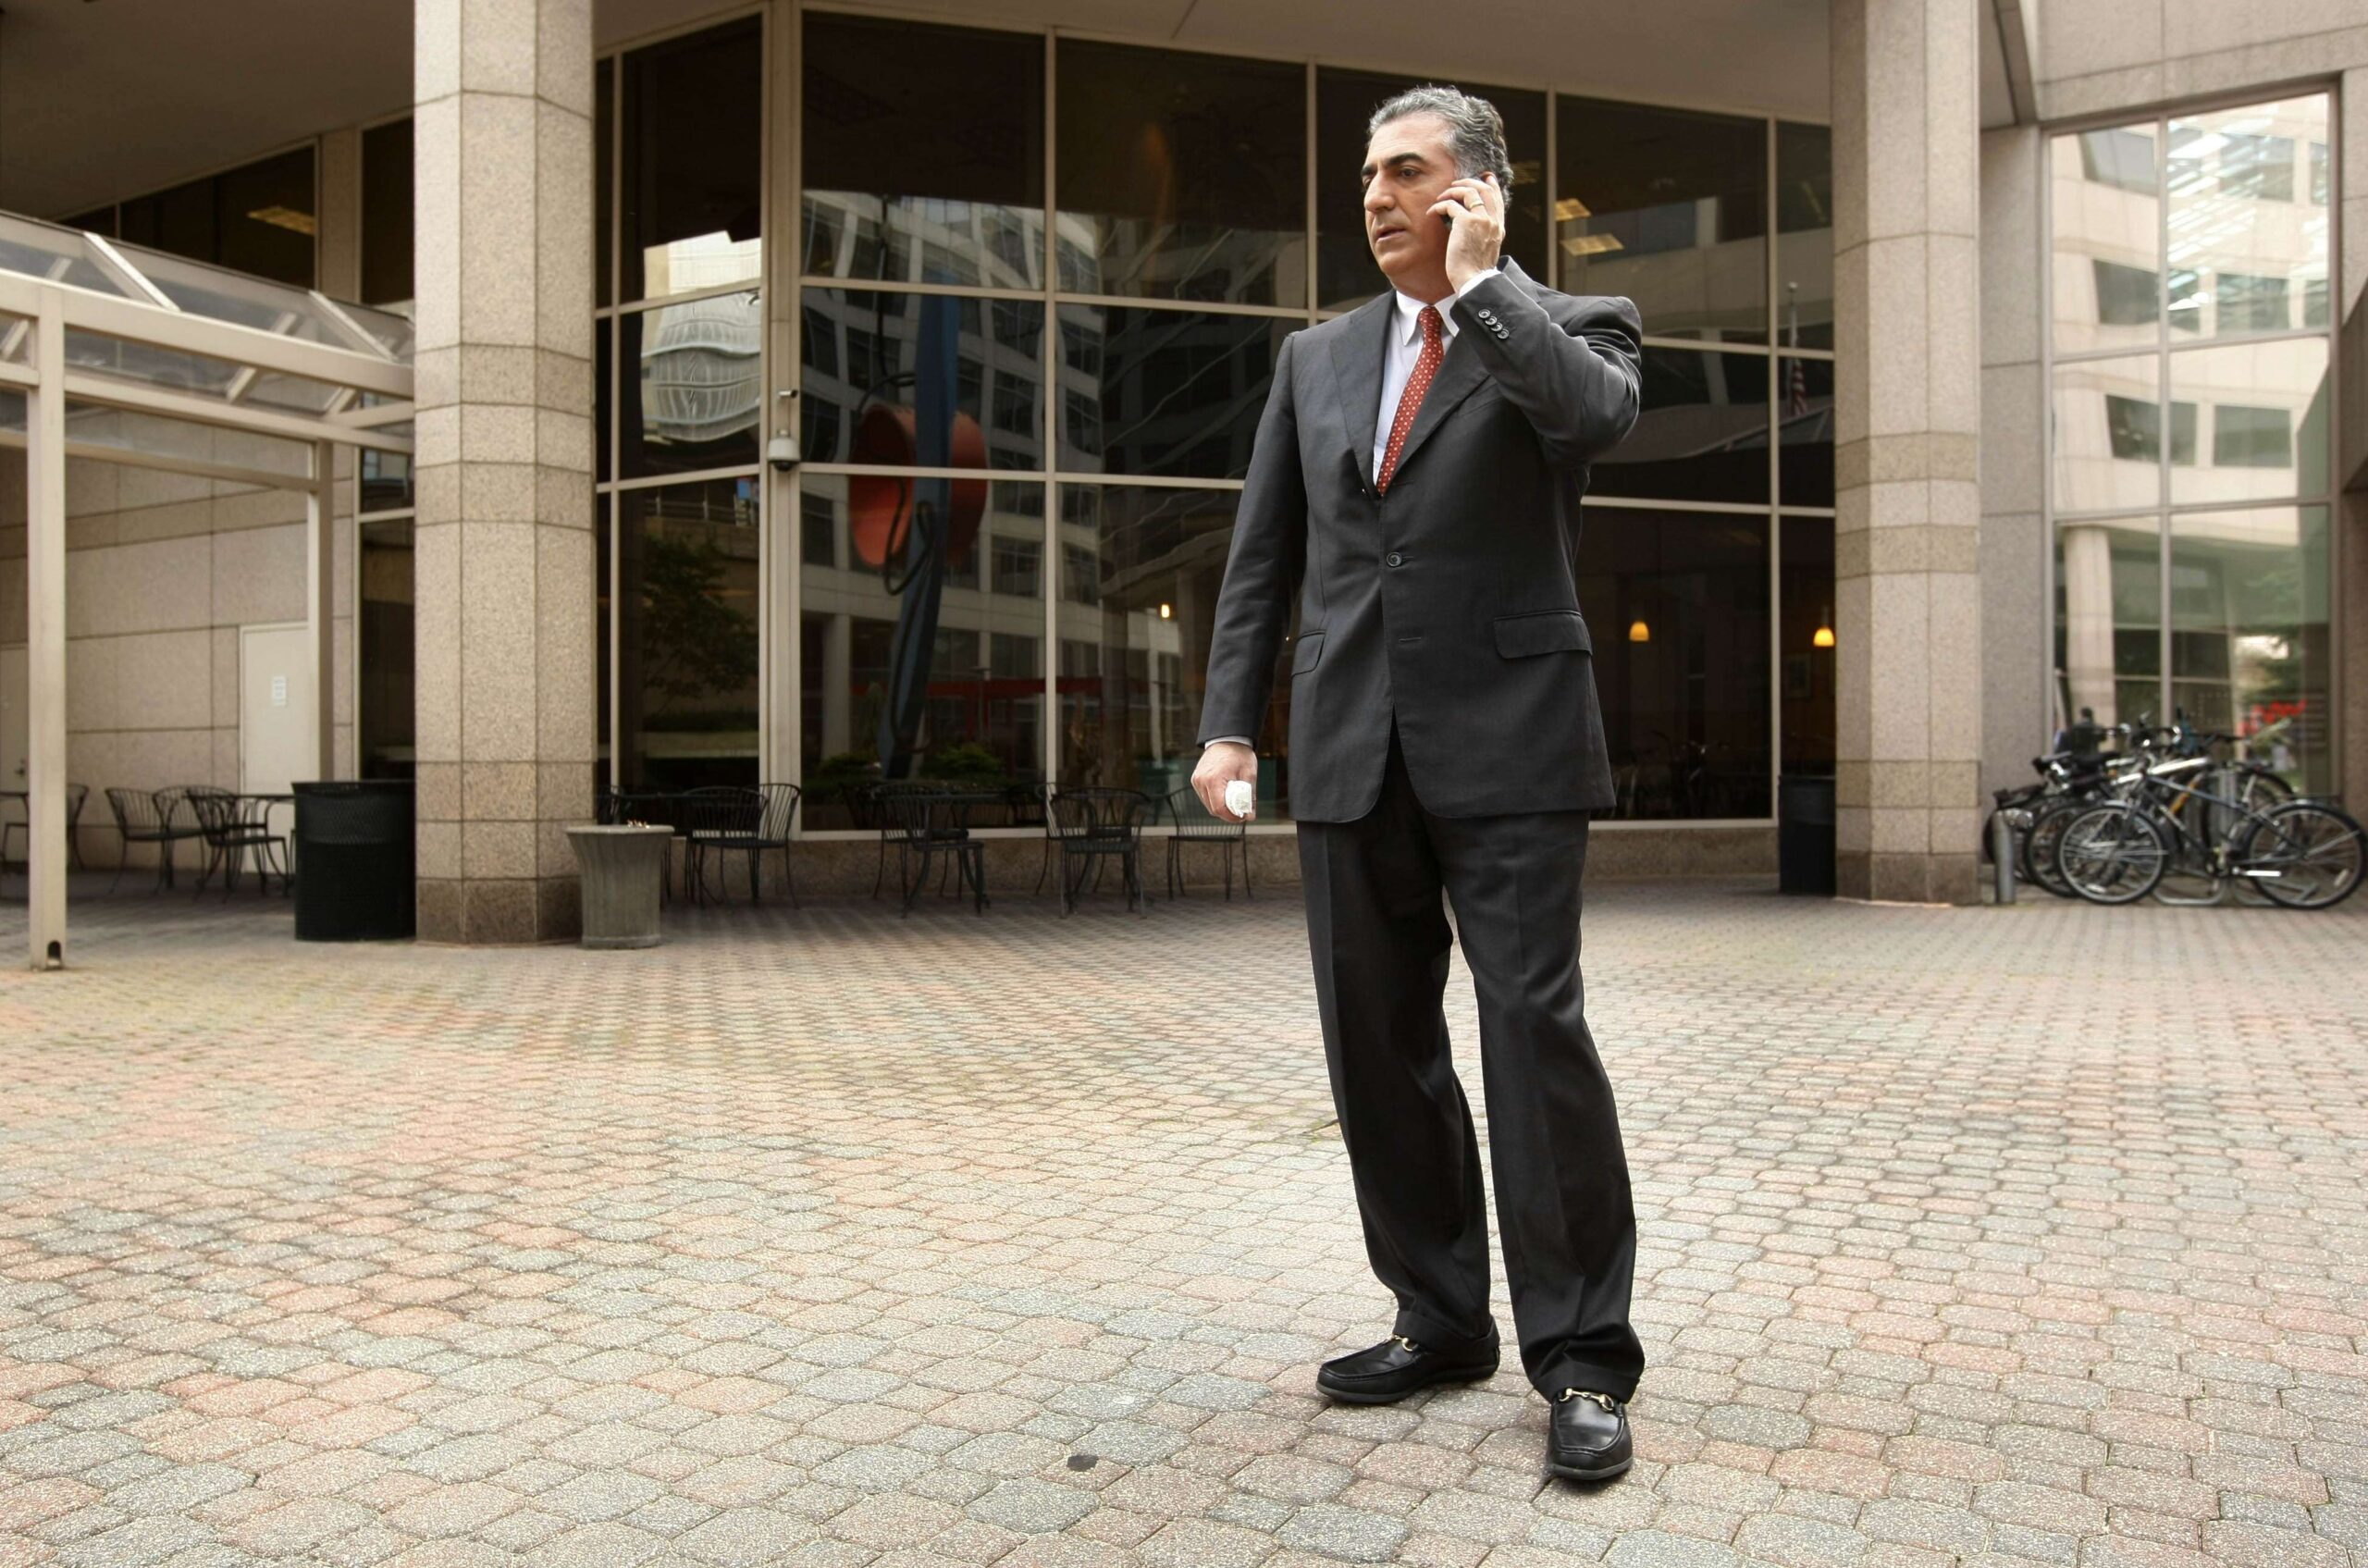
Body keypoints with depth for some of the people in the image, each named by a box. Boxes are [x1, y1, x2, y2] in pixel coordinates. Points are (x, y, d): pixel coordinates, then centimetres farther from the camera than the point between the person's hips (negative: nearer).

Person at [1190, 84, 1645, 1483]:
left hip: (1507, 740, -4)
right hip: (1354, 751, 5)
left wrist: (1481, 279, -7)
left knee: (1536, 1028, -8)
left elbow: (1595, 415, -19)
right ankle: (1440, 1321, 23)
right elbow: (1263, 558, 13)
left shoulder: (1567, 325, 6)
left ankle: (1583, 1356, 6)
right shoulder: (1318, 358, 17)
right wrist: (1230, 722, 4)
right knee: (1379, 1044, 8)